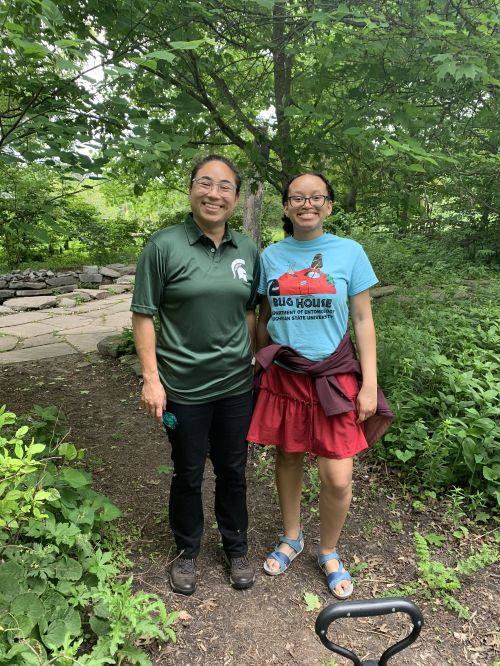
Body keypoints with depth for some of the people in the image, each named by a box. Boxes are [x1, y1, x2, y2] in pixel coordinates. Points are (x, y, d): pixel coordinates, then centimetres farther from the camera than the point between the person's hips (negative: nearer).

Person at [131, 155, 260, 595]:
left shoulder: (248, 251, 2)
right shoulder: (164, 245, -10)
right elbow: (143, 315, -8)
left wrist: (255, 360, 10)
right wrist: (151, 378, -11)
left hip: (236, 383, 3)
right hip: (185, 387, -3)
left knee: (233, 470, 18)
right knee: (188, 474, 15)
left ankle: (236, 547, 41)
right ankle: (187, 549, 40)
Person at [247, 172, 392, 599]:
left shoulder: (350, 252, -3)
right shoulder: (270, 256, 3)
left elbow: (363, 319, -2)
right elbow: (264, 318, 11)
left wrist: (369, 384, -5)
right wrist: (258, 370, 13)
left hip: (334, 376, -2)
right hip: (283, 375, 2)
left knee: (338, 478, -1)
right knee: (288, 458, 15)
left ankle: (329, 553, 28)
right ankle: (291, 539, 40)